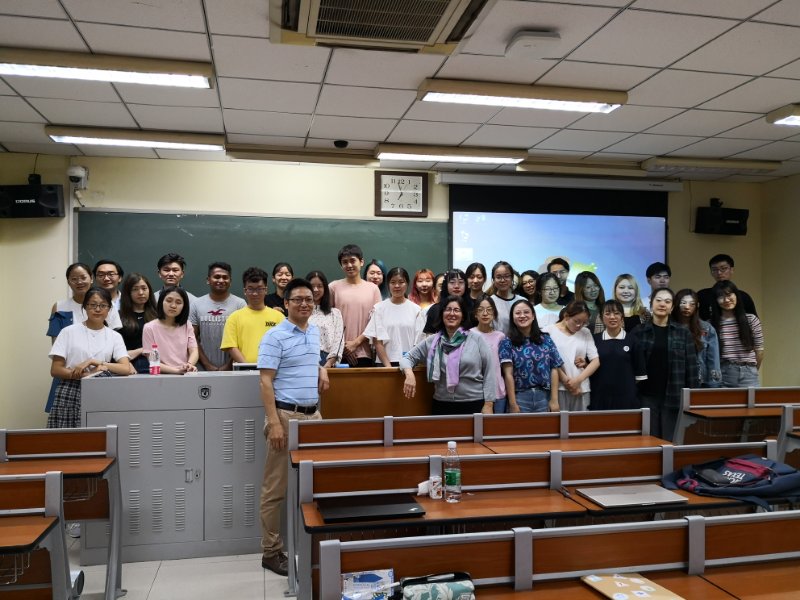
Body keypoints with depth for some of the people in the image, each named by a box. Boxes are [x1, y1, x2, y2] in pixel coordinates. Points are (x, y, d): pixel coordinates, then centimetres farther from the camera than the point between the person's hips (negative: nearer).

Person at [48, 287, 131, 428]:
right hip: (70, 395, -1)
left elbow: (126, 368, -4)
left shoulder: (114, 337, 8)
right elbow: (55, 370, 0)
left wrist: (95, 362, -14)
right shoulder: (69, 332, 5)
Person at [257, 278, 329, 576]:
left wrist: (320, 369, 9)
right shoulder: (275, 336, -9)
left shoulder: (315, 332, 12)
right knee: (276, 488, 0)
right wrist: (274, 422, -21)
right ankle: (271, 552, 11)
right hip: (286, 415, -7)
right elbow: (265, 382, -13)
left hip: (313, 414, 7)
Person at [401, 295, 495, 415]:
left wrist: (488, 404, -4)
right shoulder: (432, 341, 6)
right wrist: (409, 374, -11)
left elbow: (489, 372, 0)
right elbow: (408, 357, 11)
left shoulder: (477, 339, 0)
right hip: (442, 405, 2)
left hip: (474, 405, -2)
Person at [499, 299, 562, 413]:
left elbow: (554, 370, 6)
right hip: (520, 397, -2)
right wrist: (513, 404, -11)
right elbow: (508, 374, -6)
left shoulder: (545, 339, 7)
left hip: (544, 397, 2)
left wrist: (554, 400, 0)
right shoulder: (507, 343, 0)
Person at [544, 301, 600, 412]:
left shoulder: (586, 333, 14)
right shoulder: (549, 331, 2)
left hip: (581, 389, 4)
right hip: (558, 388, -3)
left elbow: (596, 361, 7)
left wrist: (578, 380, -7)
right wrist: (566, 381, -10)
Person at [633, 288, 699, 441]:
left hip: (674, 397, 0)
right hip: (646, 396, 0)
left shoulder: (683, 333, 4)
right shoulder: (638, 332, 3)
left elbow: (691, 367, 4)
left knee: (671, 441, 6)